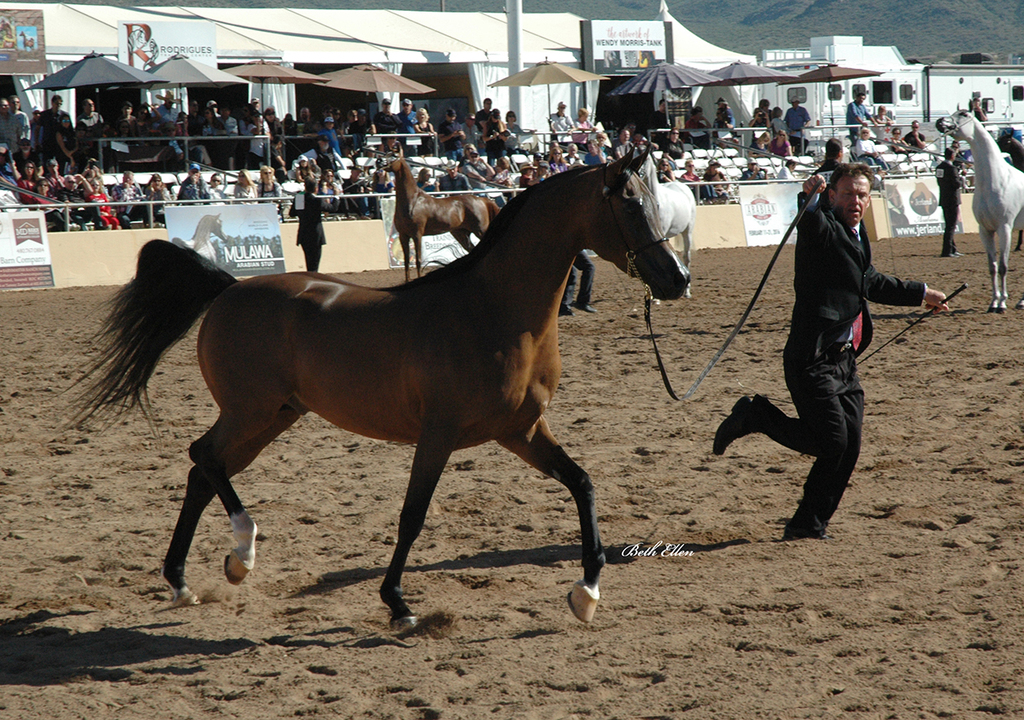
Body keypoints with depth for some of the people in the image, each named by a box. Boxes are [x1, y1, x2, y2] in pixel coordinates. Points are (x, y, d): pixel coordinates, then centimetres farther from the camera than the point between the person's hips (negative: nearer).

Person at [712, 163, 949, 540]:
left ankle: (809, 524, 16)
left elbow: (871, 282, 34)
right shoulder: (822, 227, -6)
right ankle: (757, 415, 4)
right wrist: (810, 197, -48)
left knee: (848, 448, 6)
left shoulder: (856, 235, 20)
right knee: (832, 441, -14)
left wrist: (921, 293, 42)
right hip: (813, 359, -9)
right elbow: (809, 221, -29)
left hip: (844, 360, 9)